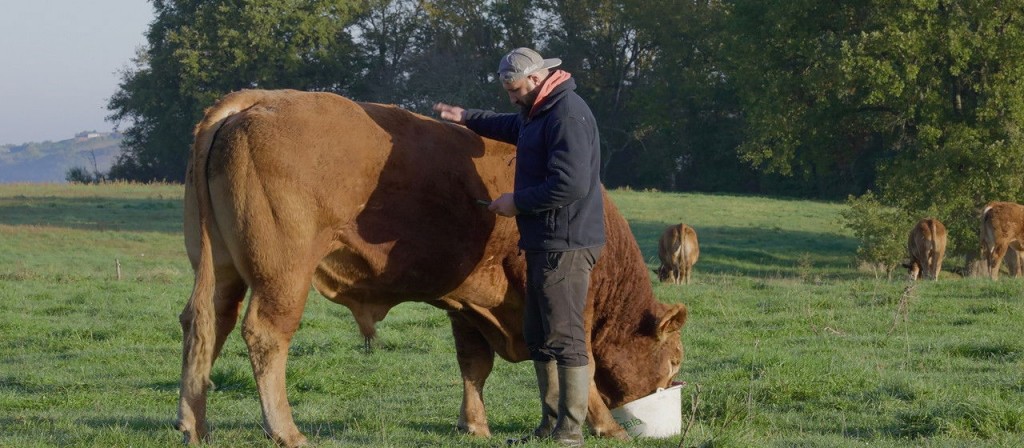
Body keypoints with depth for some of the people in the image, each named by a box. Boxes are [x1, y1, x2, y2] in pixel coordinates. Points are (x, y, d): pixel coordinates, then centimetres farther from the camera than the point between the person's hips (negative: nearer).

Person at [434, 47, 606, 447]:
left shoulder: (567, 115, -17)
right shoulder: (540, 113, 16)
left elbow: (571, 184, -26)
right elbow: (516, 128, 42)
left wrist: (518, 201, -15)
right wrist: (468, 118, 39)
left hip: (565, 247, -11)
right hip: (544, 245, 11)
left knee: (564, 338, -9)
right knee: (540, 337, 15)